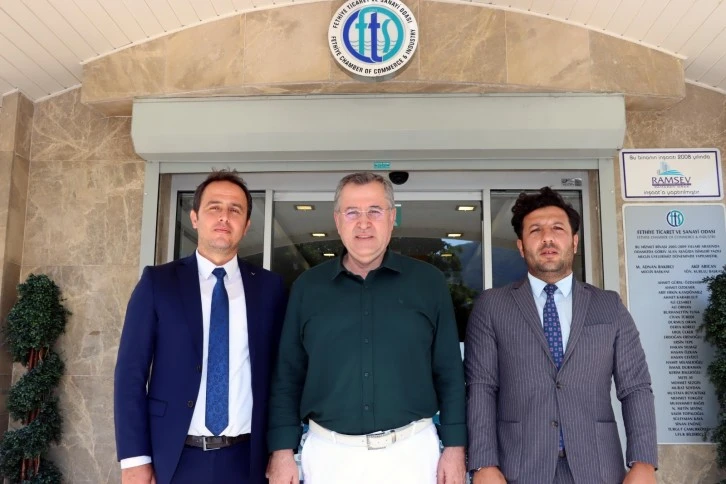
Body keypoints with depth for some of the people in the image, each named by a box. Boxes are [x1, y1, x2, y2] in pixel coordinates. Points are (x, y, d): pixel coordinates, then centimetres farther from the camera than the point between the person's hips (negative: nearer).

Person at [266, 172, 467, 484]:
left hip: (411, 451, 0)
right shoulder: (308, 286, 2)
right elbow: (288, 376, 4)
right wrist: (283, 451, 0)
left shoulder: (428, 282, 0)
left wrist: (454, 447, -2)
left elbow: (449, 372, 1)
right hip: (328, 454, 1)